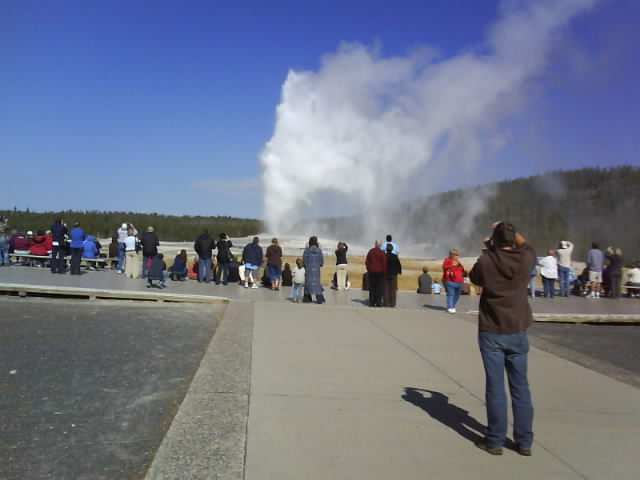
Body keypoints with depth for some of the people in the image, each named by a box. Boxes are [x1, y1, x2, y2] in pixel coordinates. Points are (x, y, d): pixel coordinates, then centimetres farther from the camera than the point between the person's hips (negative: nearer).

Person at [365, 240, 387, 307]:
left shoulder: (370, 252, 3)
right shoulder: (382, 253, -11)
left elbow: (366, 262, 6)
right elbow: (384, 263, -10)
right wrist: (384, 271, 0)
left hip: (371, 272, 4)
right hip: (380, 272, -4)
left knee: (372, 288, 9)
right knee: (379, 288, 2)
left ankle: (371, 302, 10)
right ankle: (378, 302, -1)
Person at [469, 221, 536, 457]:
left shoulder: (486, 261, -13)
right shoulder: (525, 259, -6)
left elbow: (474, 278, 9)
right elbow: (526, 246, 19)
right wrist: (510, 230, 27)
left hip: (491, 333, -2)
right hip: (517, 333, 3)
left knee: (495, 387, 4)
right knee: (520, 388, 11)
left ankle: (495, 441, 12)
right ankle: (524, 442, 21)